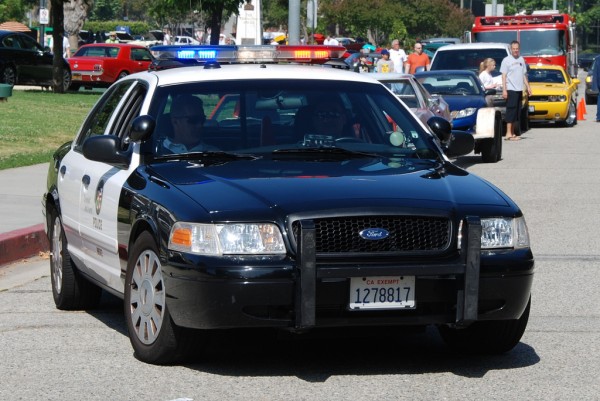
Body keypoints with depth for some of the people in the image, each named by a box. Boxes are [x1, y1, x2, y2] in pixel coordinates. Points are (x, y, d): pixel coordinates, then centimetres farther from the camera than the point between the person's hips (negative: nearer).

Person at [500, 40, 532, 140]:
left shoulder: (521, 59, 15)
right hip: (511, 90, -7)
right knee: (511, 110, -11)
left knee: (517, 112, 8)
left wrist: (528, 87, 16)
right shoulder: (506, 60, -4)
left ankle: (512, 133, 13)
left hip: (519, 90, 7)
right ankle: (508, 134, -12)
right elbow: (504, 76, -8)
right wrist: (504, 90, -15)